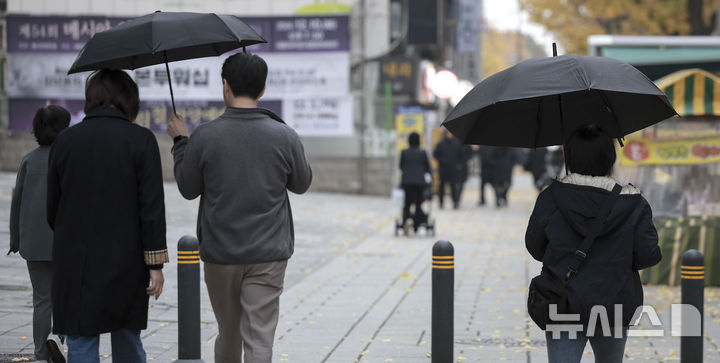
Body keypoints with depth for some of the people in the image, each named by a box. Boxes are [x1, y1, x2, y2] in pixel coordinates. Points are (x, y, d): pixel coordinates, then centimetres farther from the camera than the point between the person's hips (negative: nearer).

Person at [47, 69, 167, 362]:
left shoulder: (65, 141, 1)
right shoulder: (141, 140, -5)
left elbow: (52, 208, 7)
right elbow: (152, 208, -9)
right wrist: (155, 263, -5)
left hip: (75, 263, 1)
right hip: (125, 261, -1)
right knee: (128, 339, 14)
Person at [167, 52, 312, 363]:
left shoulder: (204, 137, -9)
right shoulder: (284, 136, -6)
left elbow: (188, 189, 4)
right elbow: (302, 184, 11)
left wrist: (180, 142, 17)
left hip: (220, 255, 1)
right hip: (268, 256, -1)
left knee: (228, 336, 18)